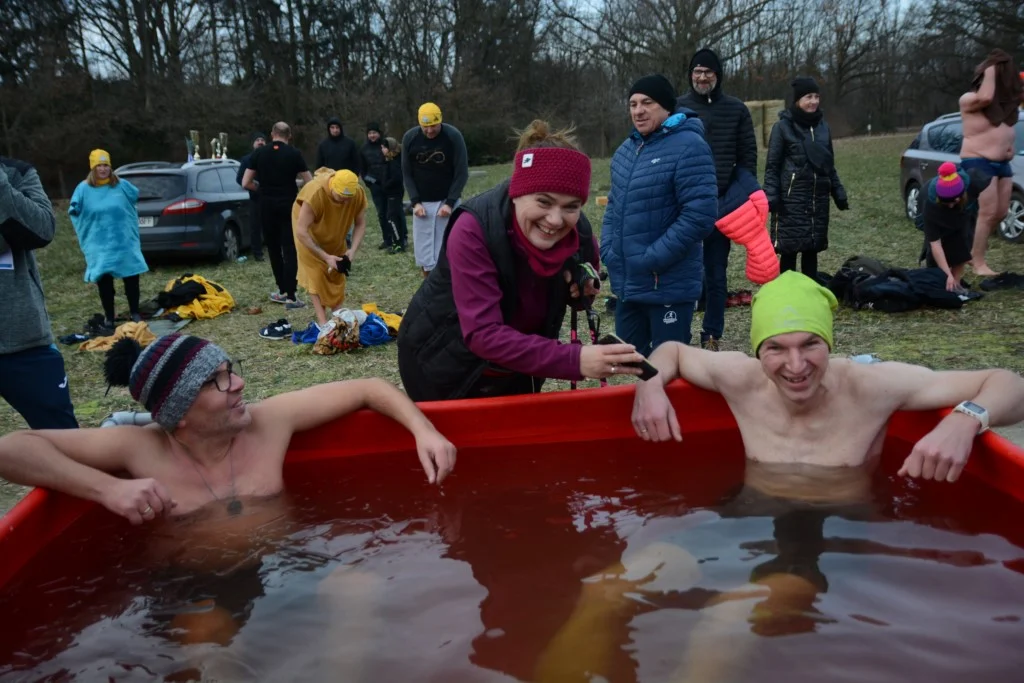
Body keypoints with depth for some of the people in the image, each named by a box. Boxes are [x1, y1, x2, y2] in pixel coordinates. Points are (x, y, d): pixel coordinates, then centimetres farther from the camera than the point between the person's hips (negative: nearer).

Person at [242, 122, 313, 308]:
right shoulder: (294, 154, -5)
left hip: (267, 205, 2)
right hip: (288, 204, -2)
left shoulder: (258, 153, 1)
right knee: (290, 250, -1)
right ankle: (290, 297, -5)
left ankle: (283, 291, 22)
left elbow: (246, 183, 0)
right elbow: (310, 183, -4)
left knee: (274, 248, 15)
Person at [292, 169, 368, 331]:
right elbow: (301, 232, -38)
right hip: (310, 231, -4)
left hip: (335, 235, 5)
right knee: (315, 273, -11)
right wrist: (326, 257, -39)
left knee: (337, 274, 6)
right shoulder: (315, 193, -42)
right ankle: (322, 322, -12)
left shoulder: (359, 194, -29)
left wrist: (353, 249, -29)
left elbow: (361, 224, -15)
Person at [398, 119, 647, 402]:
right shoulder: (474, 230, -31)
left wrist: (584, 288, -18)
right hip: (445, 363, -4)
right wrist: (574, 360, -48)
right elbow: (482, 333, -38)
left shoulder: (578, 232, -16)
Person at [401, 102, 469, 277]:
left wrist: (450, 203, -15)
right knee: (423, 247, 3)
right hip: (422, 202, 2)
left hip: (447, 201, -2)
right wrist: (415, 202, -8)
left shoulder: (453, 136, -12)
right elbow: (407, 173, 2)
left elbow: (462, 173, -9)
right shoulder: (409, 138, -5)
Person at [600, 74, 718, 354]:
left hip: (669, 285, -8)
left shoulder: (688, 147, -15)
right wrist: (608, 250, 5)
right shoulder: (626, 149, 12)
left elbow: (700, 214, -22)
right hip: (627, 282, 8)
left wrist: (652, 258, -20)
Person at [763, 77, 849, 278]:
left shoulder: (823, 126, 12)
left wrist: (838, 192, 14)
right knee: (789, 248, -4)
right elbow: (772, 166, -4)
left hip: (818, 197, 5)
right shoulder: (783, 126, -4)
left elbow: (829, 164, 19)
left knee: (812, 248, 9)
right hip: (791, 198, -5)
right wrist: (771, 195, -14)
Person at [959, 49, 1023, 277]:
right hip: (979, 162, -8)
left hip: (1003, 163, 8)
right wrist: (990, 72, -14)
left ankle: (975, 247, 25)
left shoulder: (1005, 100, 14)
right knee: (988, 212, -12)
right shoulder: (969, 99, -9)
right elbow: (986, 97, -27)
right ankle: (978, 263, -6)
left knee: (1001, 212, 9)